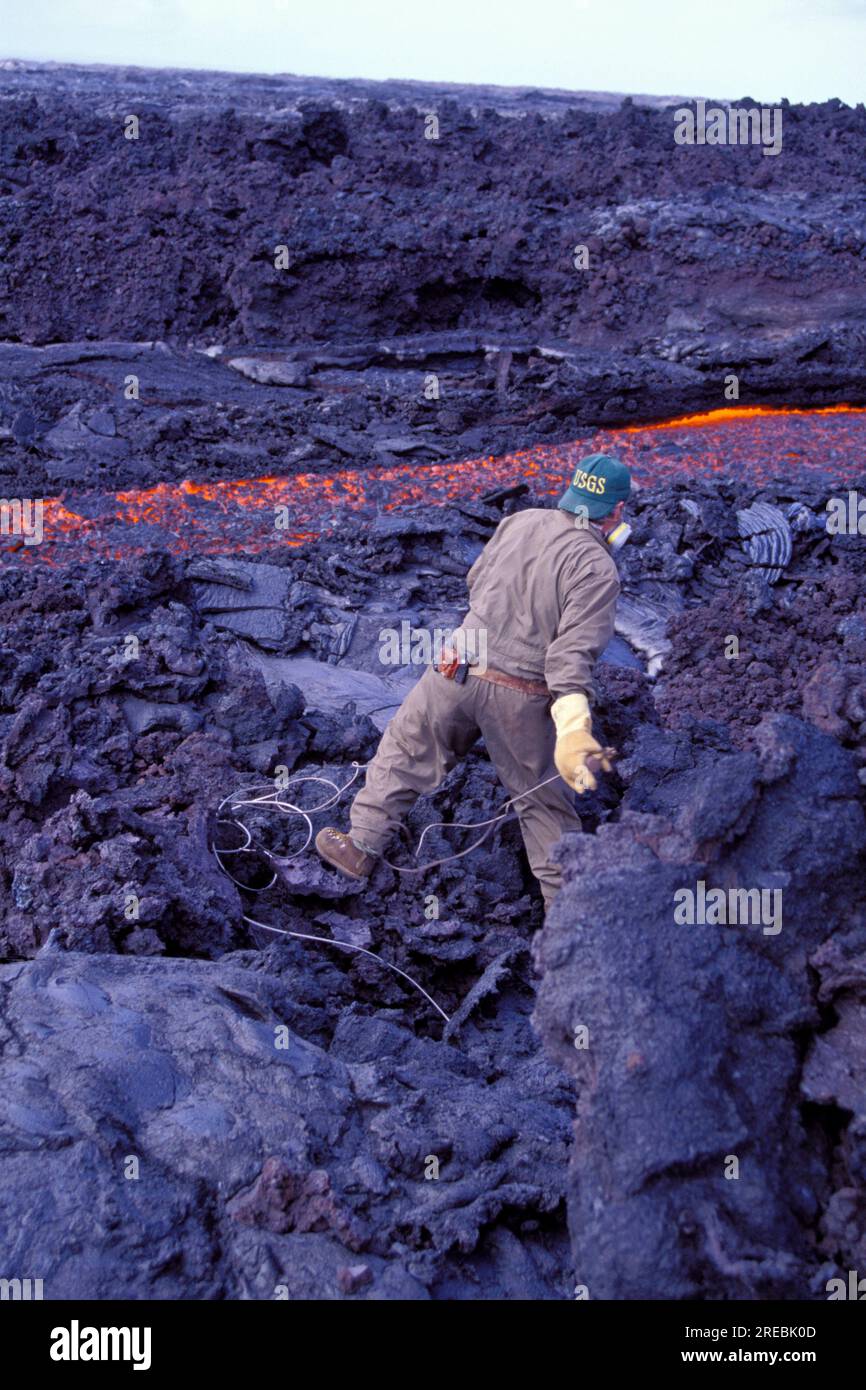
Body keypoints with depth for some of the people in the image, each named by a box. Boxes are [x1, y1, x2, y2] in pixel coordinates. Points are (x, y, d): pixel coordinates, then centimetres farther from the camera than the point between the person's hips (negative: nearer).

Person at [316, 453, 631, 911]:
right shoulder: (598, 569, -15)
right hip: (521, 698, -3)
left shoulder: (519, 521, 1)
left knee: (406, 750, 22)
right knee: (543, 799, 14)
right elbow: (573, 651, -25)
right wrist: (573, 731, -30)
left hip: (458, 670, 3)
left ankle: (360, 846, 28)